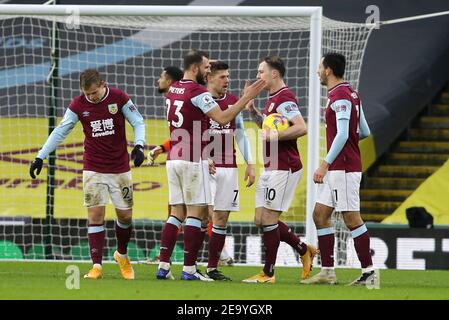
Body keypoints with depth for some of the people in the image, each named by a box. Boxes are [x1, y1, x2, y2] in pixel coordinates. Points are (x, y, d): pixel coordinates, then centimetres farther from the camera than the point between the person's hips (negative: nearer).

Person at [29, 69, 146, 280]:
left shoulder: (119, 98, -8)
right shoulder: (78, 105, -5)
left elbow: (138, 122, -3)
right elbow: (60, 132, 0)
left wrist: (138, 146, -21)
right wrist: (40, 157, -4)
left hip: (120, 168, 0)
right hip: (93, 169, 0)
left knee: (125, 215, 5)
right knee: (95, 215, -9)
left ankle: (122, 255, 32)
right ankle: (97, 266, -7)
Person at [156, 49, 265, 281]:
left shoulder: (172, 90, 12)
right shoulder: (198, 92, -12)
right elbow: (222, 118, -20)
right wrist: (247, 97, -16)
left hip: (173, 159, 8)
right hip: (193, 160, -8)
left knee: (176, 213, 9)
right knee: (196, 212, -4)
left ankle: (163, 266, 3)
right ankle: (189, 269, -6)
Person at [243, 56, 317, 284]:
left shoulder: (284, 98, -15)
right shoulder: (273, 99, 17)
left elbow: (301, 128, -27)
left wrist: (273, 136, -23)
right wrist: (253, 111, 18)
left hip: (283, 168, -10)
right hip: (271, 168, 10)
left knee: (268, 218, -7)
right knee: (261, 219, 10)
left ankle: (268, 273, 0)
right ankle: (305, 250, 22)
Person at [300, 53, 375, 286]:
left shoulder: (340, 96, -15)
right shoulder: (349, 94, 15)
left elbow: (342, 134, -22)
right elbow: (364, 132, 18)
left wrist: (325, 164, -20)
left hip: (344, 168, -10)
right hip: (335, 170, 10)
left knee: (351, 218, -7)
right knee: (320, 215, 9)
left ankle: (368, 271, -4)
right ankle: (327, 271, 11)